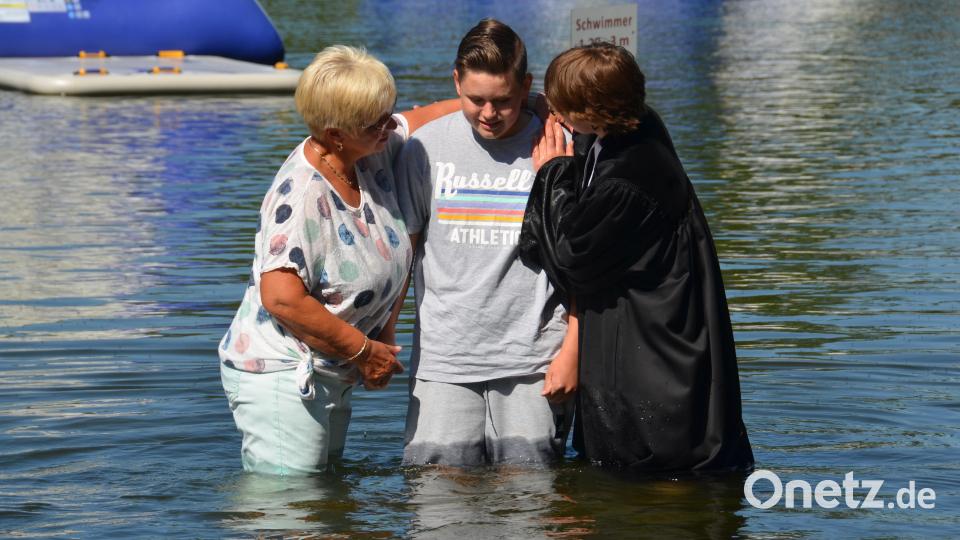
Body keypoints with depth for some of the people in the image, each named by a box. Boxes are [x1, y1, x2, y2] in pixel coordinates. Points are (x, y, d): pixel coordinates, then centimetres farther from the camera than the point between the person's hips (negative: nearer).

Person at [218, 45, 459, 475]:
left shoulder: (373, 153, 0)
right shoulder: (302, 195, -24)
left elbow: (427, 117, 19)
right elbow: (282, 298, -29)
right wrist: (364, 350, -18)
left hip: (330, 375, 9)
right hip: (279, 377, -9)